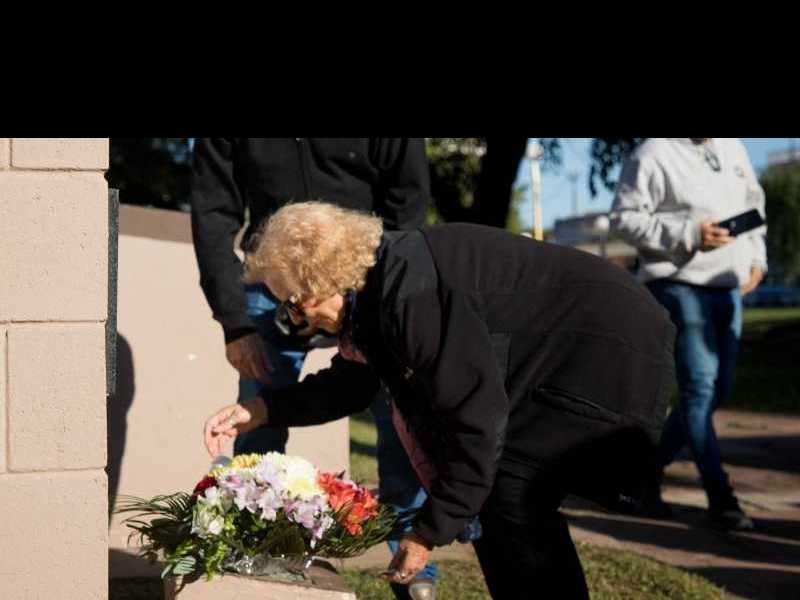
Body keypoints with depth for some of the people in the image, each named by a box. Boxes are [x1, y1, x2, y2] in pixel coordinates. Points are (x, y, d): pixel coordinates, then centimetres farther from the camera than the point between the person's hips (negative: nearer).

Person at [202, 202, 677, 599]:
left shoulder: (416, 295, -30)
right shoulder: (376, 284, 2)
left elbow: (476, 419, -29)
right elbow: (353, 381, 16)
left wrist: (432, 532, -21)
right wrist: (261, 410, 5)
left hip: (610, 352, -10)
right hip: (561, 356, 10)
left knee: (511, 496, -15)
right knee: (494, 496, 10)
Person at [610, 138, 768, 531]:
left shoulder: (732, 148, 12)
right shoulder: (654, 154, -10)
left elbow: (753, 202, 25)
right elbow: (624, 218, -12)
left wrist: (756, 256, 11)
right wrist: (688, 235, -20)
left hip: (729, 288, 8)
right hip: (679, 287, -8)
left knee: (715, 391, 11)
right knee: (699, 388, -10)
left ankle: (650, 468, 25)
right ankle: (720, 498, -7)